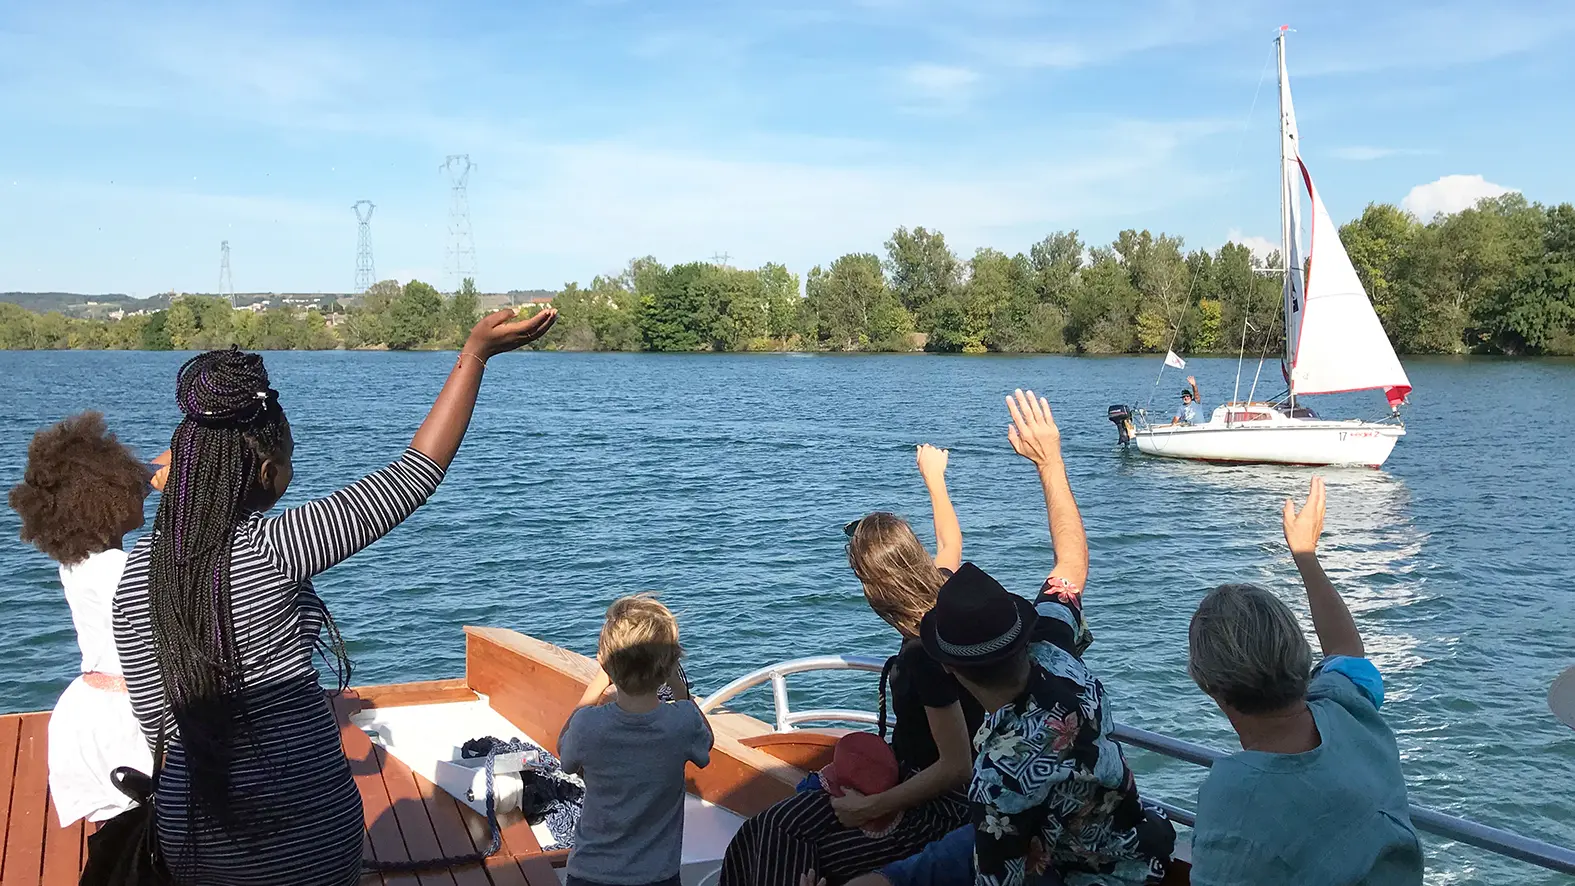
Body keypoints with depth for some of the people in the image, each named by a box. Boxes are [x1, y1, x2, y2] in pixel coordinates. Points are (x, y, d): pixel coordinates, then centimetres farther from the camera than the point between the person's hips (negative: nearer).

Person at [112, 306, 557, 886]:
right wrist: (476, 353, -15)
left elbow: (153, 716, 1)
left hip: (191, 826, 5)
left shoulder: (137, 569, -5)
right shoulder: (271, 551, -21)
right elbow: (414, 476, -19)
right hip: (300, 819, -4)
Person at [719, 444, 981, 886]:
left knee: (782, 839, -25)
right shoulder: (944, 603, -1)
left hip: (942, 804, -10)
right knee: (766, 832, -1)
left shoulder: (925, 655, -26)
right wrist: (934, 476, 38)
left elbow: (956, 767, -24)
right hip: (906, 778, 10)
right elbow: (950, 544, 23)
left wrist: (871, 807, -22)